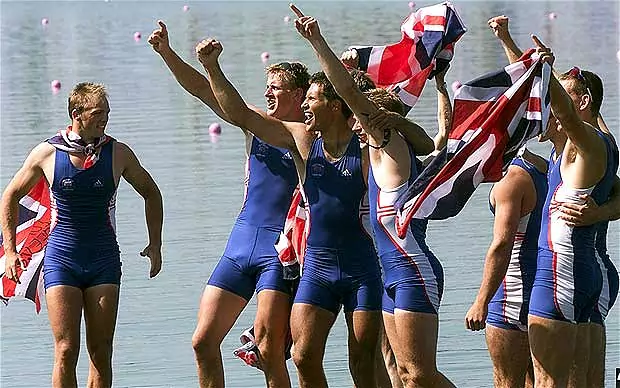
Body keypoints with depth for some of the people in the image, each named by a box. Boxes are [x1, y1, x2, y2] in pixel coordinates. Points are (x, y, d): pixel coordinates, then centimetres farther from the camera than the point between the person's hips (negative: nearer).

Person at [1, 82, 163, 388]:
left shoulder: (118, 153, -1)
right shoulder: (47, 153, -4)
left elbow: (150, 193, 15)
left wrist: (155, 245, 11)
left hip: (104, 260, 1)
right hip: (61, 259, -1)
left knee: (101, 353, -1)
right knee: (66, 351, -9)